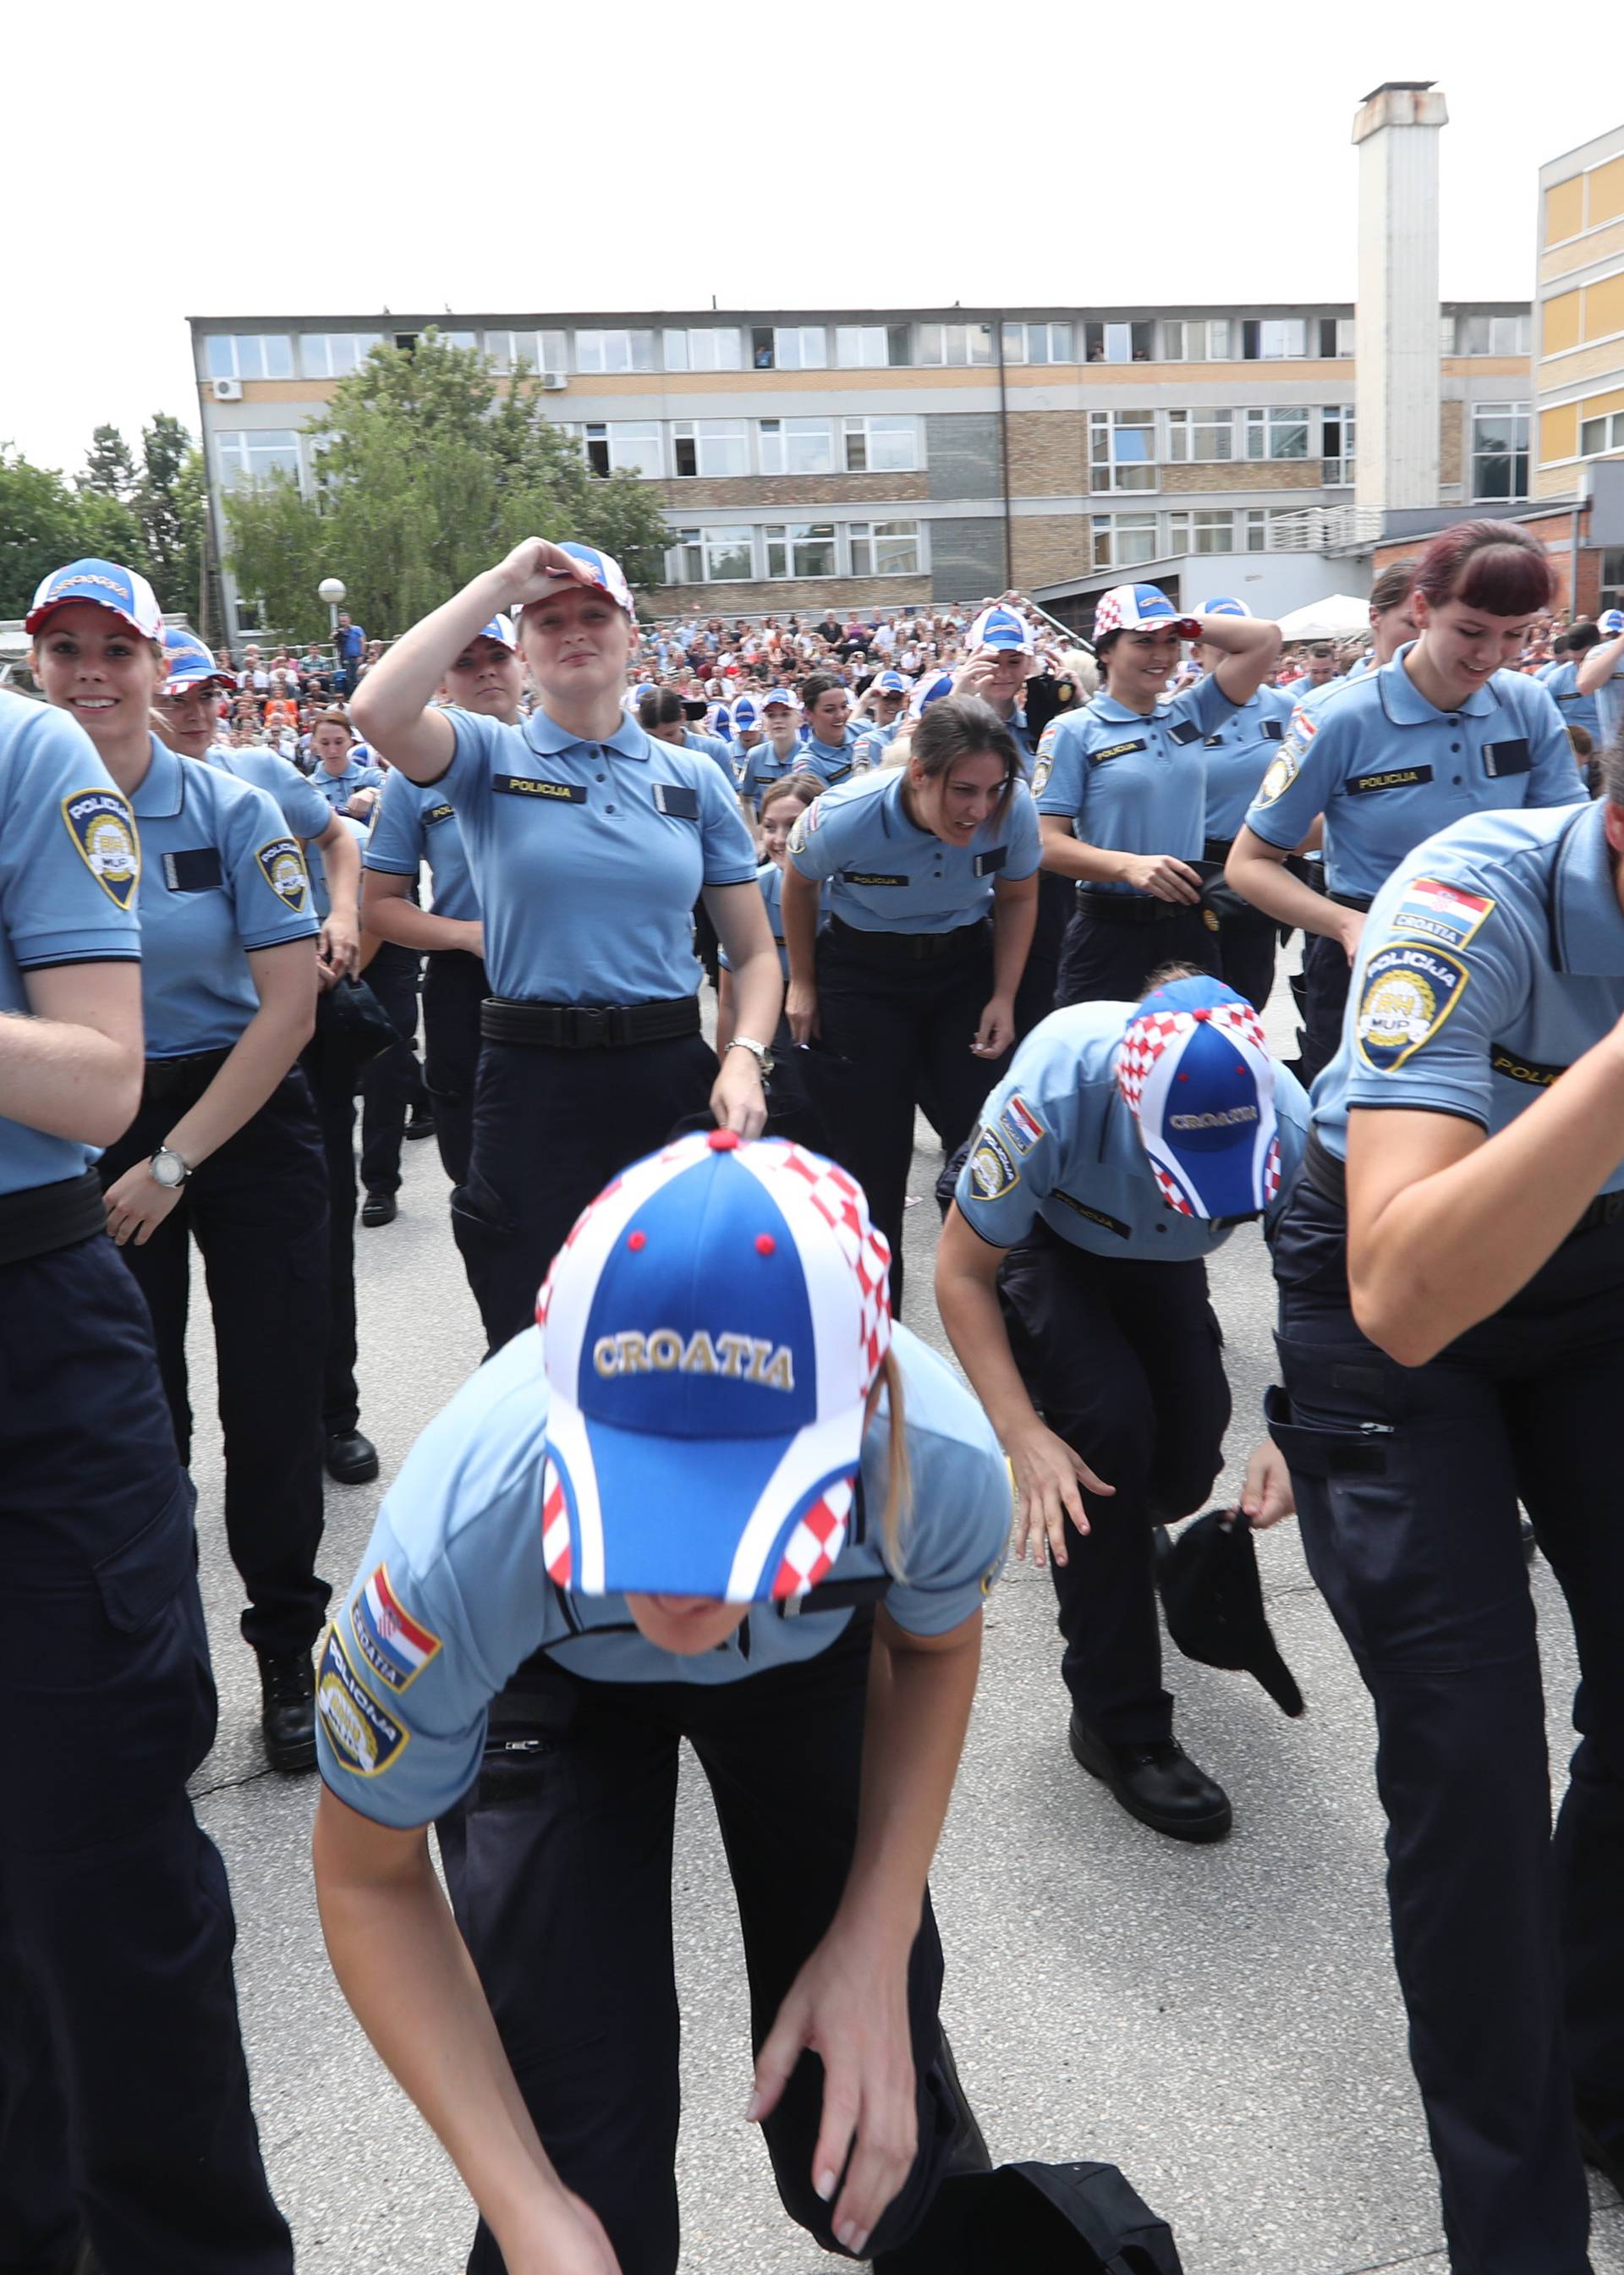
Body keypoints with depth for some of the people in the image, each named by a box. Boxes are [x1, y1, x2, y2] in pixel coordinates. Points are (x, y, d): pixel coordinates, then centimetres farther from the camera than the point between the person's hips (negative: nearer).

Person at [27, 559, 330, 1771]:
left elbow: (291, 1000, -10)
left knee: (272, 1403, 2)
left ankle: (290, 1648, 21)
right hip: (91, 1141, 2)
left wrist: (176, 1160, -12)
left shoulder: (233, 811, -6)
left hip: (245, 1124, -1)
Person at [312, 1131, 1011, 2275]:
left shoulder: (940, 1463, -38)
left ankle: (937, 2182, 36)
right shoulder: (459, 1539, -42)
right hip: (553, 1680, -1)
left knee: (868, 2172, 1)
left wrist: (876, 1946, -17)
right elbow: (368, 1877, -20)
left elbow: (934, 1645, -9)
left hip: (813, 1658, 1)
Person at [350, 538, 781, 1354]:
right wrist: (500, 582, -13)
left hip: (673, 1078, 2)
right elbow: (379, 711, -20)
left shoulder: (692, 779, 8)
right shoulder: (490, 757, 2)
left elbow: (754, 952, 8)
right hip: (532, 1085, -2)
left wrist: (744, 1058, -10)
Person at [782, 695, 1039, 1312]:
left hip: (965, 967, 2)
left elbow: (1017, 897, -2)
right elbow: (799, 886, -4)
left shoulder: (1015, 808, -23)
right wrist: (803, 984, 3)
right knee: (871, 1151, 2)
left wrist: (1004, 997, -8)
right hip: (863, 973, -1)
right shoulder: (845, 816, -27)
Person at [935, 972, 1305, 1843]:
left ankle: (1124, 1526, 36)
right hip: (1036, 1243, -3)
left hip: (1157, 1259, 3)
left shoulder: (1288, 1122, -35)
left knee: (1185, 1475, -6)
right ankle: (1119, 1723, -8)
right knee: (1108, 1423, -25)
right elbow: (962, 1273, -28)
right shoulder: (1053, 1093, -42)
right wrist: (1023, 1436, -37)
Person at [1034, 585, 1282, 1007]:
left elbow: (1264, 639, 12)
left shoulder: (1190, 714, 11)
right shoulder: (1073, 731, -4)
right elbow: (1048, 843, -12)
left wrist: (1187, 625, 5)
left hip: (1189, 929, 5)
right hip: (1110, 937, -4)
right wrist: (1129, 866, -26)